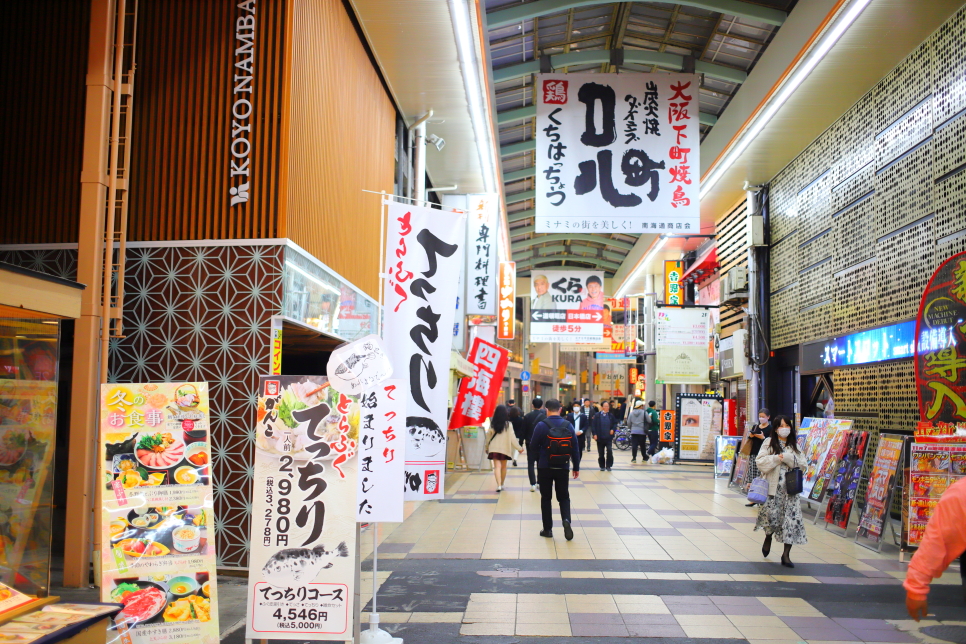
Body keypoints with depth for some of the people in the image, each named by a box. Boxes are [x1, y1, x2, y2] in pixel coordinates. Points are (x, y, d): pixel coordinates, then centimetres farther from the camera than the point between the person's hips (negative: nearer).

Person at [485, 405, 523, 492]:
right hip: (505, 448, -1)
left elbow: (488, 436, 6)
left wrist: (487, 447, 21)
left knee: (497, 466, -4)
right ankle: (501, 484, 26)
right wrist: (519, 447, 3)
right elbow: (512, 438, -7)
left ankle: (499, 485, -20)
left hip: (494, 448, 1)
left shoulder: (492, 424, -1)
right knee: (503, 467, 15)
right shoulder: (508, 424, -8)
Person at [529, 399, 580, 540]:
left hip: (545, 468, -2)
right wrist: (576, 467, 10)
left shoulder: (541, 425, -11)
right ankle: (566, 520, -11)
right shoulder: (568, 426, -1)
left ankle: (547, 529, 13)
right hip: (563, 468, 2)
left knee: (546, 498, 11)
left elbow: (533, 446, -7)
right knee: (564, 497, 14)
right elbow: (575, 448, 1)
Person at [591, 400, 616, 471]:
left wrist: (613, 429, -5)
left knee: (609, 451, -12)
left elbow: (615, 423, 13)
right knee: (601, 453, 7)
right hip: (600, 437, 0)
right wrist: (594, 434, -10)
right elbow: (593, 425, -3)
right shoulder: (597, 415, -3)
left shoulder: (611, 415, 2)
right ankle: (602, 466, 20)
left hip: (608, 437, 0)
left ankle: (608, 465, 0)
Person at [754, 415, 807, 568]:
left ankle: (786, 554, 4)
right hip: (774, 487, -3)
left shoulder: (794, 445, 13)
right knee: (772, 516, -4)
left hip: (790, 488, 3)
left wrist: (788, 458, -10)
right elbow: (760, 462, -6)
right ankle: (768, 539, 31)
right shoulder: (769, 444, 3)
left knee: (791, 519, -4)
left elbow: (802, 464, 4)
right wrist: (777, 458, -15)